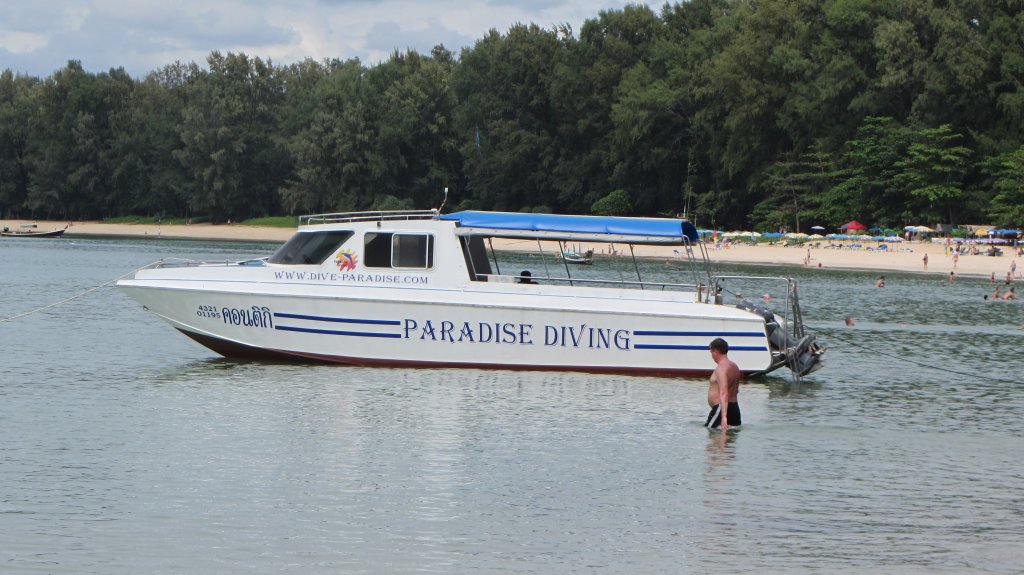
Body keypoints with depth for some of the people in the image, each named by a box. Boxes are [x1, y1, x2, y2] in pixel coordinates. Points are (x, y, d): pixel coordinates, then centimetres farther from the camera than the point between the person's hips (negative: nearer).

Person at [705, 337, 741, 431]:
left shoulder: (721, 368, -16)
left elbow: (724, 394, -27)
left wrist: (724, 417, -34)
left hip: (721, 408, -10)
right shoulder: (734, 367, 14)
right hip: (734, 406, 10)